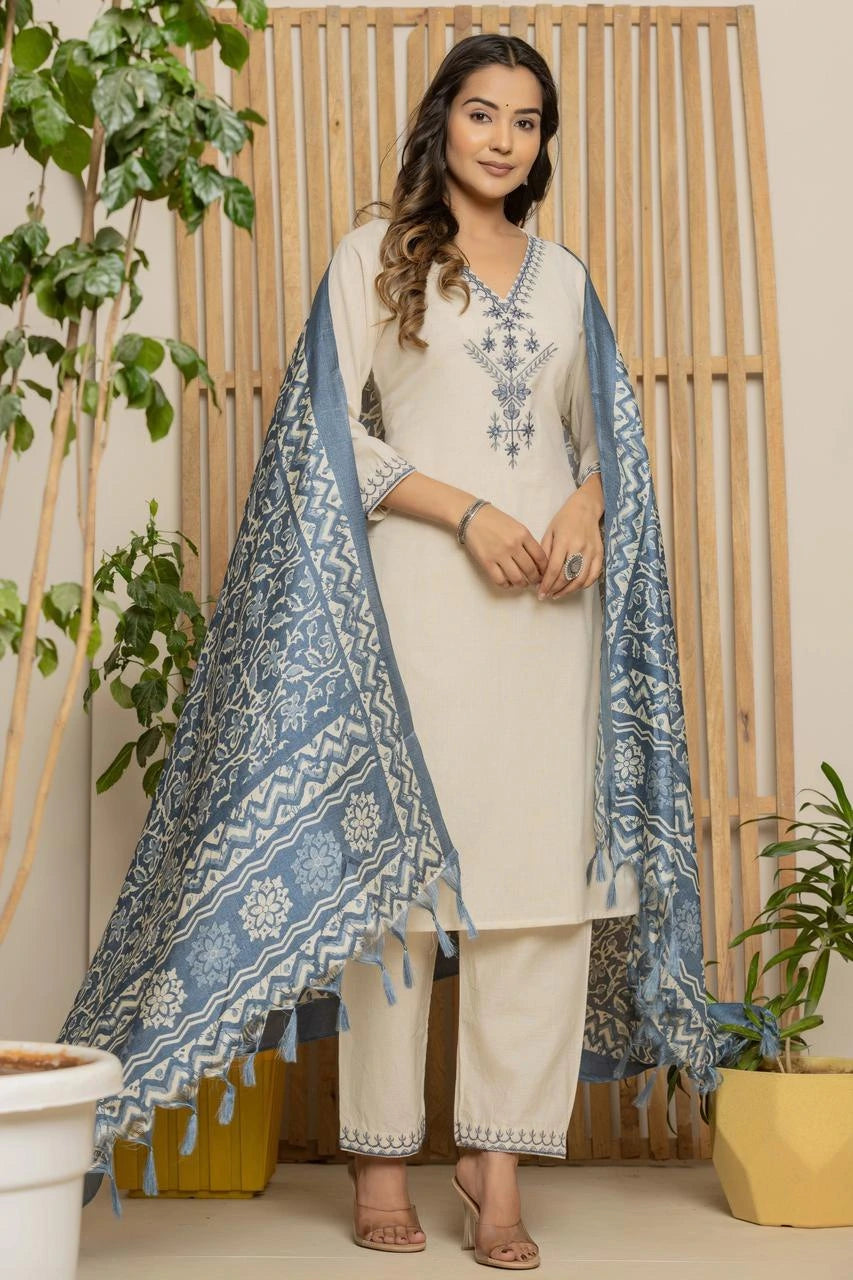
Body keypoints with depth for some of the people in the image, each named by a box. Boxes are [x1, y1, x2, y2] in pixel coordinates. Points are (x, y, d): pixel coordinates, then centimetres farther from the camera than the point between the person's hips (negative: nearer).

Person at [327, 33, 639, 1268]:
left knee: (547, 865, -2)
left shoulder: (565, 274, 18)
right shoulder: (376, 253, 6)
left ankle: (499, 1158, 5)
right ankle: (382, 1156, 6)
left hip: (547, 598, 4)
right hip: (421, 585, -4)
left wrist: (585, 508, -1)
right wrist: (466, 512, -12)